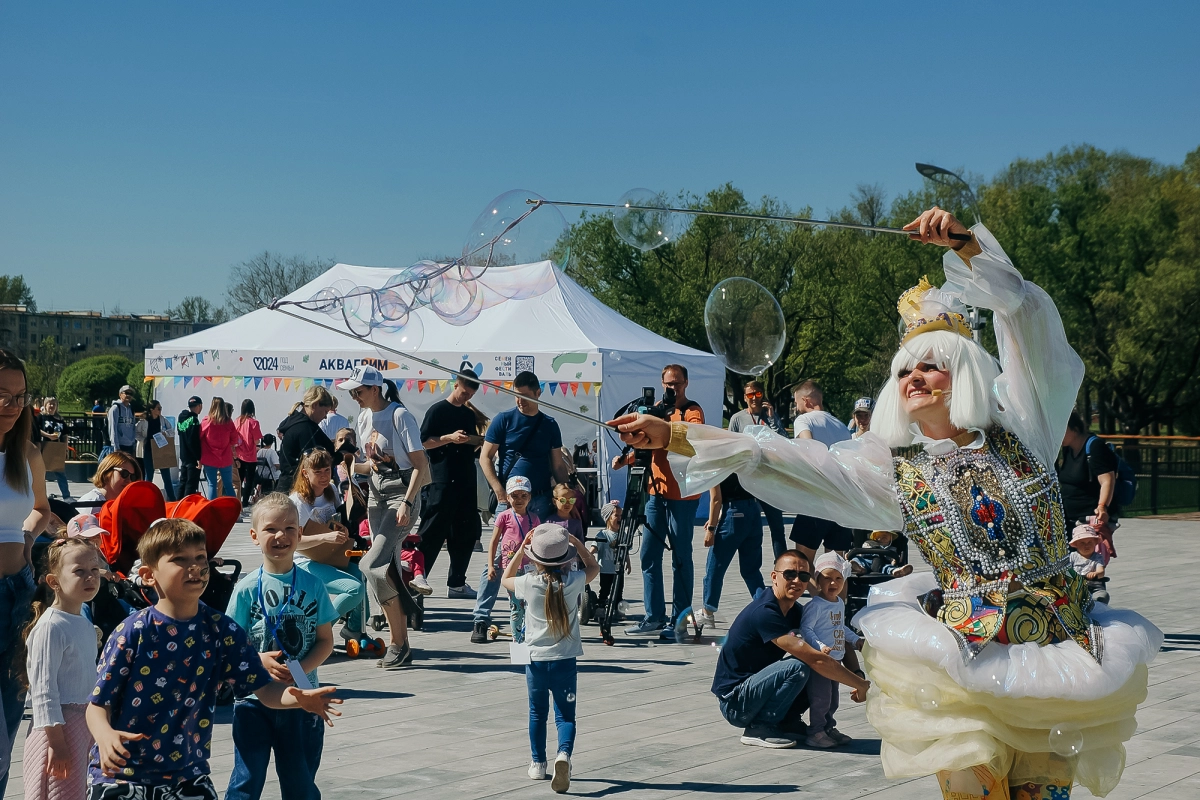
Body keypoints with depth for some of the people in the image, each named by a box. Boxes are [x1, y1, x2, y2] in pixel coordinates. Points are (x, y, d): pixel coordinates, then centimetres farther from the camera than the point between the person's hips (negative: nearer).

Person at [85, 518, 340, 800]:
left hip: (187, 774, 3)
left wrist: (299, 698, -29)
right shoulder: (132, 633, -14)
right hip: (121, 774, -3)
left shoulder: (223, 631, -5)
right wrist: (105, 735, -34)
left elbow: (263, 688, -8)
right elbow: (99, 703, -11)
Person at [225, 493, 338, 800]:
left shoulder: (312, 584, -1)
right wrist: (260, 661, -21)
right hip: (254, 698, -2)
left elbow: (325, 640, 2)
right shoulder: (247, 588, -6)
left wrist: (301, 668, -15)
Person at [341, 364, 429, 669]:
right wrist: (352, 467, -2)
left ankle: (398, 644, -6)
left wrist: (406, 503, -22)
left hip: (402, 495, -8)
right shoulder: (363, 419, 11)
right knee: (386, 569, 5)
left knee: (373, 565, -19)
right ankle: (401, 645, 10)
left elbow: (420, 464, -14)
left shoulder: (399, 416, -12)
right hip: (377, 496, 8)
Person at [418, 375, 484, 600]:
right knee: (432, 533, -7)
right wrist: (449, 438, -20)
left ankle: (457, 584, 14)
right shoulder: (437, 410, -3)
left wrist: (480, 441, 5)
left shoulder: (469, 415, 18)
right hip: (442, 482, -7)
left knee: (465, 534, 7)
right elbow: (424, 442, -9)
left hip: (466, 482, 7)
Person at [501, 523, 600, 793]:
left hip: (536, 659, 1)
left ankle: (538, 763, 27)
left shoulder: (529, 583, -11)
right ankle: (564, 753, -23)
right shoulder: (573, 581, -10)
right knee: (565, 714, 3)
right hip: (565, 659, -1)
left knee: (537, 712, 18)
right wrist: (575, 542, 9)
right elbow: (594, 567, 13)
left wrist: (522, 548, 10)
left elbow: (506, 579, 13)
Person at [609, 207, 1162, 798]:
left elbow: (1027, 318, -2)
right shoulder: (892, 472, 5)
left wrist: (965, 243, -10)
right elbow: (778, 461, -2)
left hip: (1061, 654, 0)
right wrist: (672, 436, -8)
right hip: (970, 662, 0)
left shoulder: (1021, 435, 4)